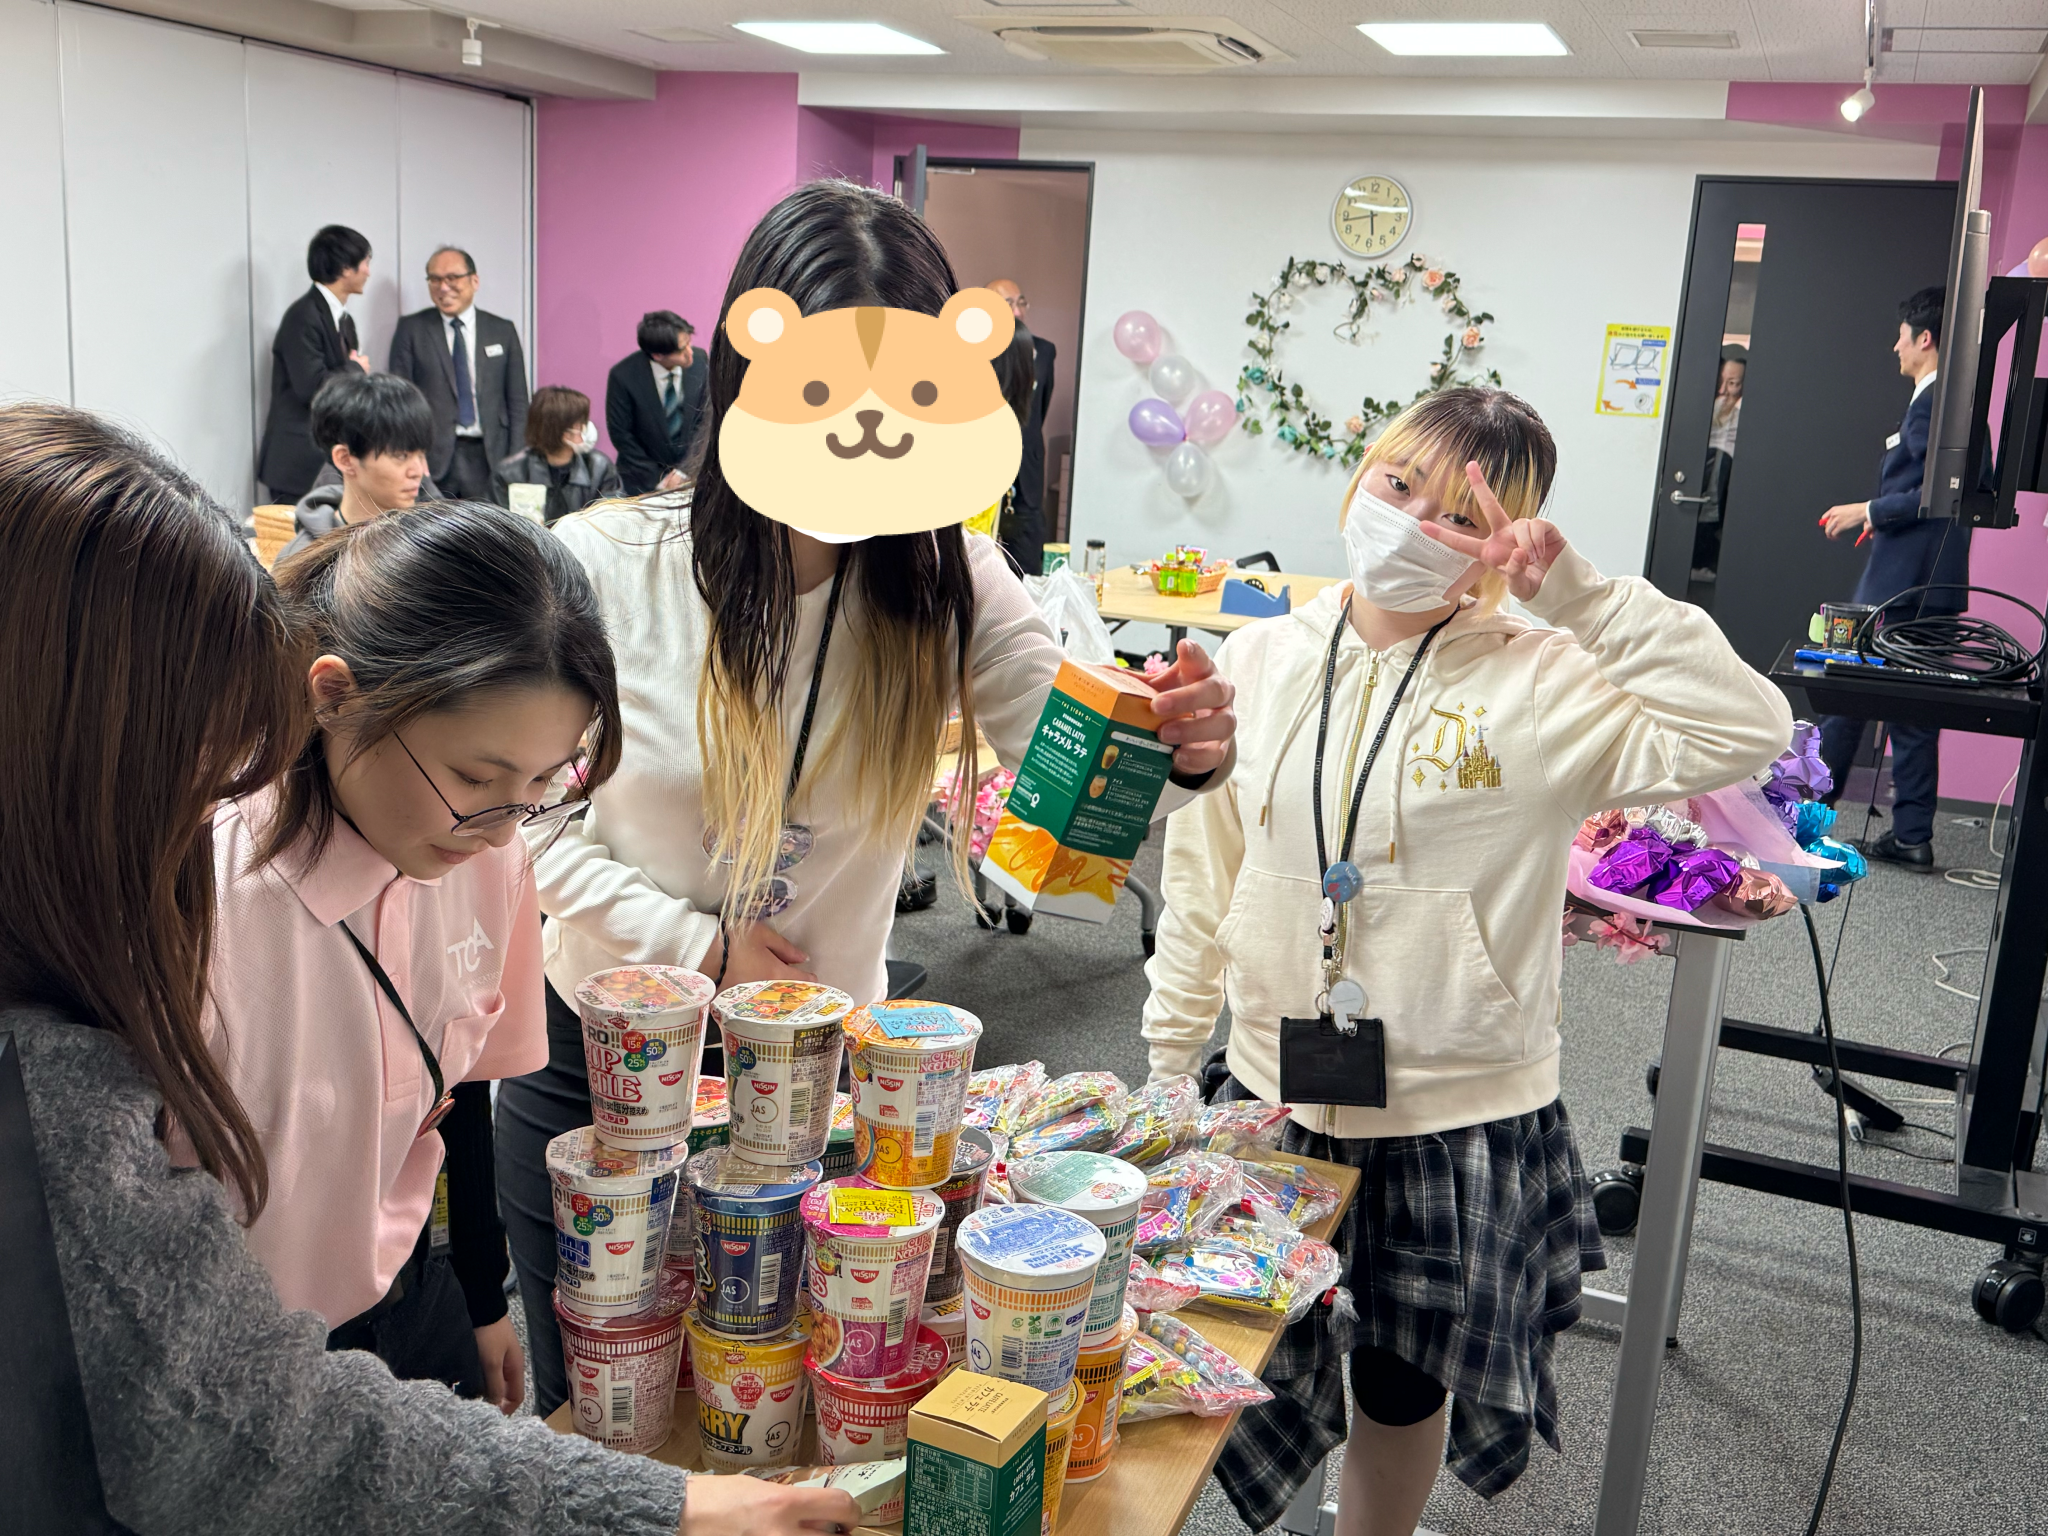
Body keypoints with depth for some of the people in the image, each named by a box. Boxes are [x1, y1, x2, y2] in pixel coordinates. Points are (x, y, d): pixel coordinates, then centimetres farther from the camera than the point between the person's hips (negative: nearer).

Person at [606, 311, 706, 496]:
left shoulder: (699, 362, -12)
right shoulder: (623, 376, -19)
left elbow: (704, 420, -3)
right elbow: (620, 434, -9)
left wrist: (685, 470, -8)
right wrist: (657, 478, -10)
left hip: (688, 472, 2)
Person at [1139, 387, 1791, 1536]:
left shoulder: (1537, 685, -12)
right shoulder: (1262, 663, -2)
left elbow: (1745, 730, -25)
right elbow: (1202, 877, 4)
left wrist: (1577, 588, -25)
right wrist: (1169, 1062, 8)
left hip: (1460, 1114, -2)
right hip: (1274, 1097, 3)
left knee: (1404, 1387, 18)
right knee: (1254, 1374, 17)